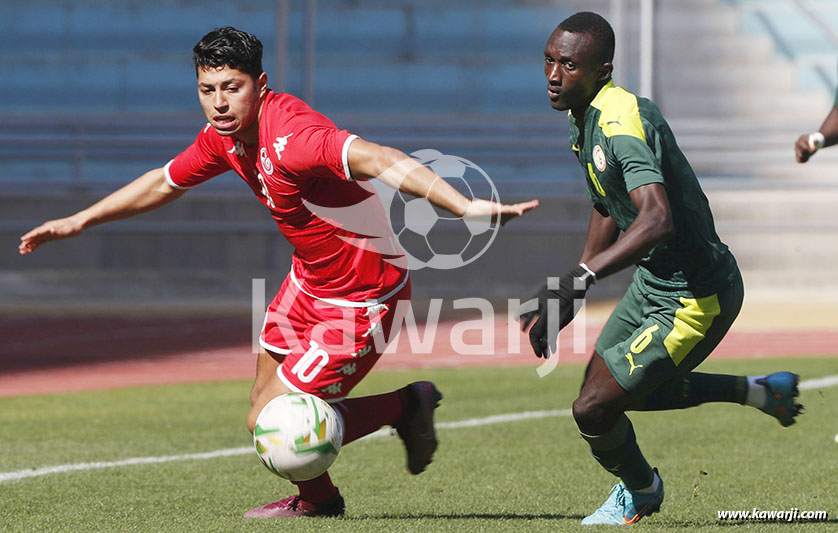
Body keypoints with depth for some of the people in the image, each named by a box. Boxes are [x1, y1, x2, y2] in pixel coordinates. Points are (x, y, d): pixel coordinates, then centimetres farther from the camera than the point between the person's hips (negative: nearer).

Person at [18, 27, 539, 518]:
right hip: (310, 280, 9)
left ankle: (403, 406, 9)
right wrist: (77, 222, 24)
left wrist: (465, 206, -61)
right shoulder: (224, 135, -3)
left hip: (360, 301, -9)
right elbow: (164, 182, 16)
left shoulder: (291, 135, -32)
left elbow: (379, 159, -47)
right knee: (266, 402, 18)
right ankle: (317, 498, 41)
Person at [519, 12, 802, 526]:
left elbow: (657, 219, -44)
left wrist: (580, 278, -50)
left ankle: (639, 489, 25)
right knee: (615, 384, 24)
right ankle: (759, 390, 35)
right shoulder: (585, 117, 3)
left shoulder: (621, 123, -29)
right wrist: (568, 296, 18)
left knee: (594, 409, -8)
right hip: (653, 278, 10)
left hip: (693, 299, -10)